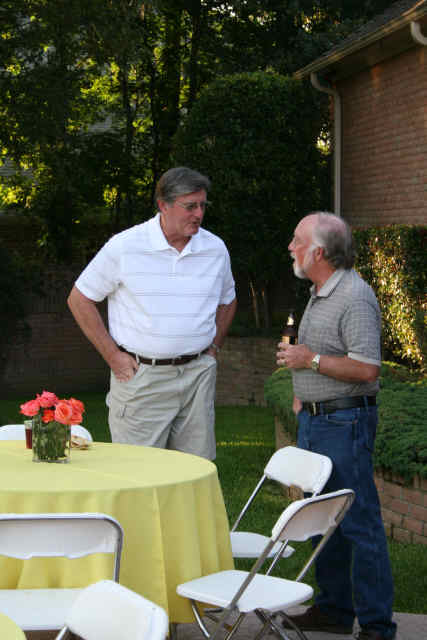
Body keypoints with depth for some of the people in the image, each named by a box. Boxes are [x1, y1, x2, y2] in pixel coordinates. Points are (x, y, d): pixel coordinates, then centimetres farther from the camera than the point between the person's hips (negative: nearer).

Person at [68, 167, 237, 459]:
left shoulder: (216, 249, 7)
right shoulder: (125, 246, -6)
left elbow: (227, 302, 25)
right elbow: (80, 299, 1)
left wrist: (214, 348, 12)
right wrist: (113, 356, -3)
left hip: (198, 375, 4)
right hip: (141, 377, -4)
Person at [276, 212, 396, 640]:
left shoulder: (354, 297, -18)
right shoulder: (318, 293, 14)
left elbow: (366, 368, -25)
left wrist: (309, 360, -18)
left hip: (344, 423, -10)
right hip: (313, 421, 10)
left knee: (359, 525, -6)